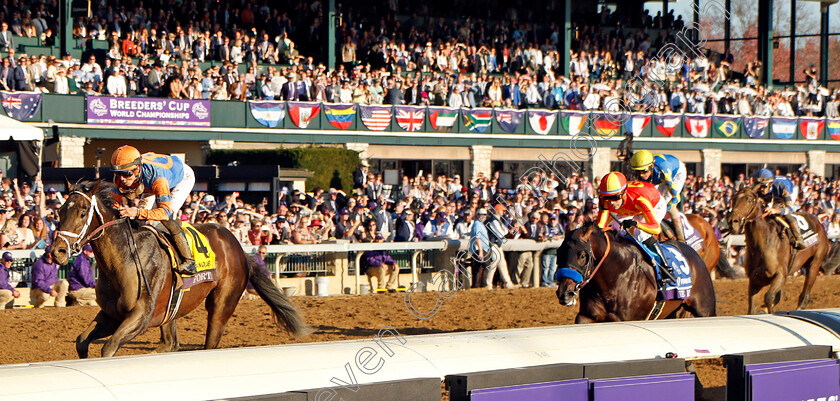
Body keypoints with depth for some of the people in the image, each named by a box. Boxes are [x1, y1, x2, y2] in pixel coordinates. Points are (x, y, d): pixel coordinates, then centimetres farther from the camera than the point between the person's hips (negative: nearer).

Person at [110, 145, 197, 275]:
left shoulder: (157, 177, -47)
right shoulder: (120, 178, -29)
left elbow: (166, 211, -49)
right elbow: (117, 201, -14)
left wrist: (137, 212, -61)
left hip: (184, 177, -7)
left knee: (166, 217, -24)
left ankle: (188, 261, -19)